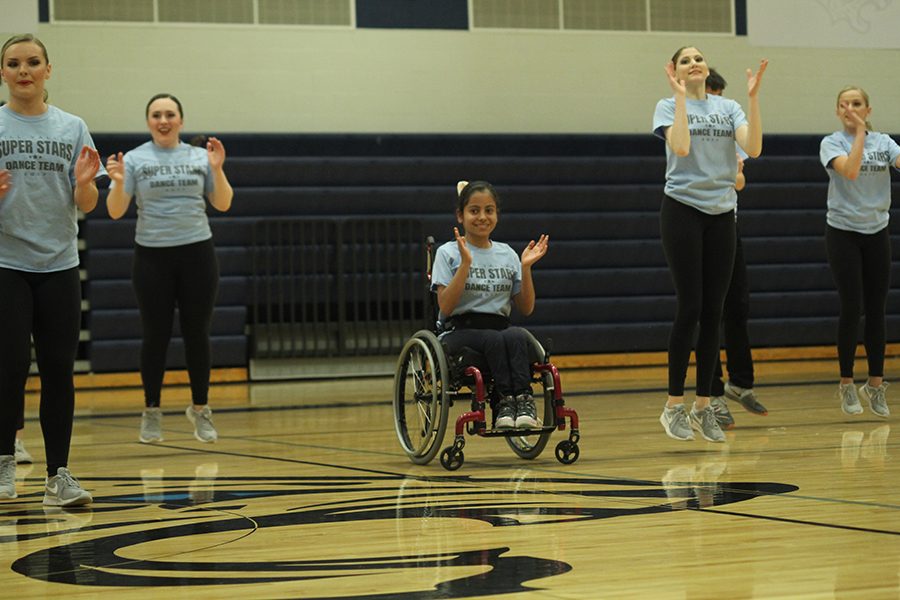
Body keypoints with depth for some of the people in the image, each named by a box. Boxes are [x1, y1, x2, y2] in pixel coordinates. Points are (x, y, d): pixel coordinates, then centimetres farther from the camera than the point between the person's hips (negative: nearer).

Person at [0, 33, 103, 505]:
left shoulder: (71, 128, 7)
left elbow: (87, 205, 6)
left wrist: (84, 183, -15)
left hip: (58, 265, 2)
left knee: (58, 370, 1)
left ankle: (58, 475, 5)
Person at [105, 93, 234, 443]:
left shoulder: (200, 156, 5)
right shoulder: (134, 159, -1)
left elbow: (222, 204, 4)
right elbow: (115, 212, -6)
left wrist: (217, 169, -11)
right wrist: (118, 182, -24)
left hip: (197, 253, 1)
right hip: (152, 256, -1)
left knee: (197, 333, 4)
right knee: (155, 335, 2)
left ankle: (200, 409, 17)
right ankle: (151, 412, 13)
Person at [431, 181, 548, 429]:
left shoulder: (507, 254, 14)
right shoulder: (449, 253, 2)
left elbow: (526, 308, 10)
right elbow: (446, 307, -10)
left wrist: (525, 268, -3)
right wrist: (465, 264, -17)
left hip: (500, 327, 3)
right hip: (460, 332, -3)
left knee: (517, 336, -34)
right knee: (495, 339, -37)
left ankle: (523, 403, -44)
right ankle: (506, 402, -40)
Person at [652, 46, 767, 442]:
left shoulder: (728, 108, 10)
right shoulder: (669, 107, 1)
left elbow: (753, 148, -7)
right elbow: (681, 146, -19)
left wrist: (753, 97, -14)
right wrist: (680, 96, -18)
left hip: (721, 214, 4)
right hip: (683, 210, -4)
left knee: (713, 312, 3)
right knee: (690, 308, -8)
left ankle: (703, 406, 9)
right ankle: (674, 406, 0)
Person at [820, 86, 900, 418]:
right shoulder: (831, 143, -4)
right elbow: (850, 170, -24)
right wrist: (859, 133, -20)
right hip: (843, 232, -3)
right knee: (852, 308, -7)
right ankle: (846, 384, 5)